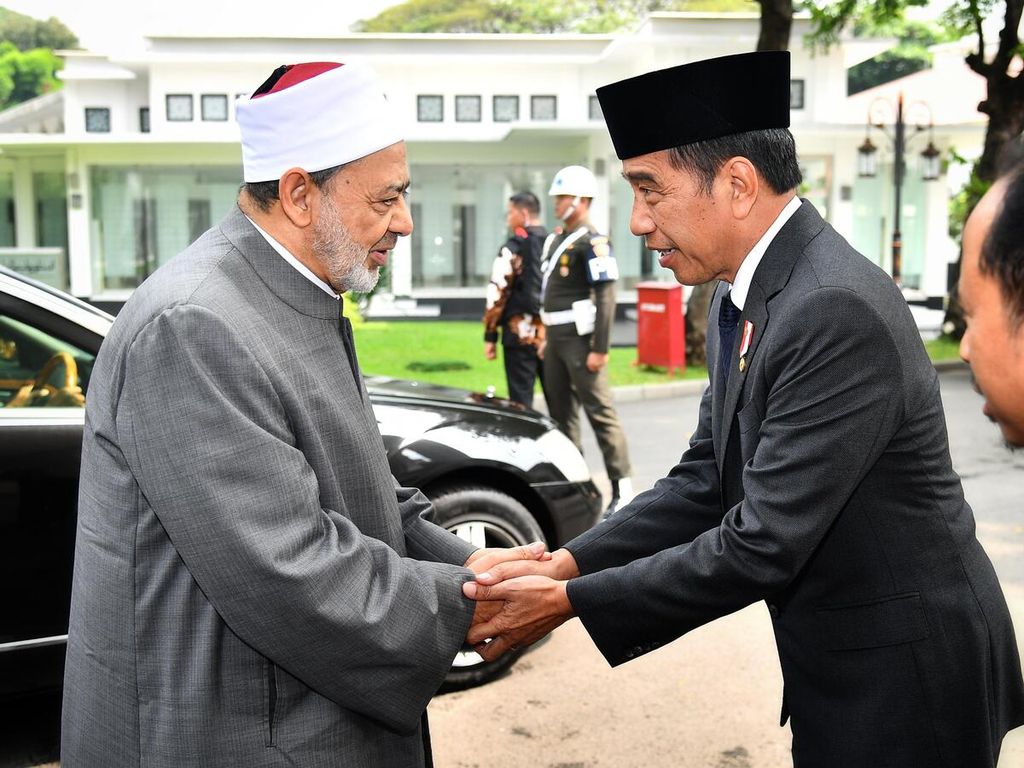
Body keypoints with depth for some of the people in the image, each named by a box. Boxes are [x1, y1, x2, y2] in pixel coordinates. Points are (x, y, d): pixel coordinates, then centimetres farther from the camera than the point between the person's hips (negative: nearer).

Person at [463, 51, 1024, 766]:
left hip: (902, 684, -8)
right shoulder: (742, 298, 3)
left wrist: (568, 601, -20)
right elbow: (706, 480, 4)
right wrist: (564, 563, -8)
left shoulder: (837, 311, -27)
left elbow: (761, 545, -27)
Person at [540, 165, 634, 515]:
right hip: (556, 341, 10)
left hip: (580, 340, -9)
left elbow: (606, 298, -17)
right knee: (561, 414, 13)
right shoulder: (556, 240, 16)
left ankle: (622, 488, -3)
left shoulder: (592, 243, -12)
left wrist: (600, 349, -21)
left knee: (600, 413, -8)